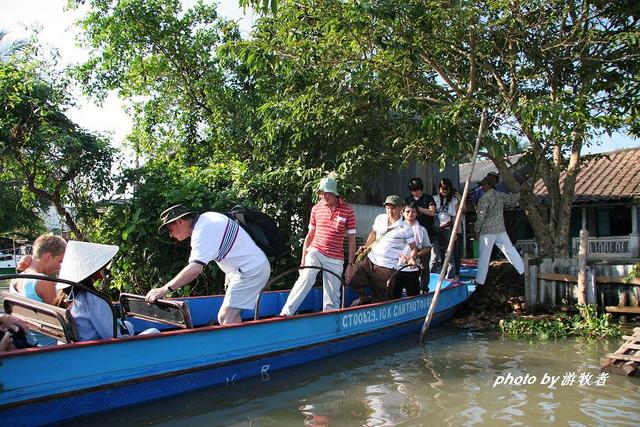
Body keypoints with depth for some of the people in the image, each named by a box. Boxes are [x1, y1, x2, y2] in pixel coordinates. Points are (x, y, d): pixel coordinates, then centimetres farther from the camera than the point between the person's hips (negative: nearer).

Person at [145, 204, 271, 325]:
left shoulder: (202, 232, -21)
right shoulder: (206, 217, 9)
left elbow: (195, 268, -32)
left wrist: (163, 290, -32)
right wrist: (229, 276, 13)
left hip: (251, 270, -10)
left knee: (225, 318, -13)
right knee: (232, 317, 14)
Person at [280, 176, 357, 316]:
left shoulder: (347, 211, -3)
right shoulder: (316, 209, 4)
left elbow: (352, 239, 1)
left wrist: (350, 265, -2)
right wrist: (303, 259, 11)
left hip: (335, 259, 0)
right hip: (315, 252, 1)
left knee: (332, 298, 2)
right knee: (306, 278, -26)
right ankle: (286, 313, -29)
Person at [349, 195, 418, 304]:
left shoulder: (405, 228, -10)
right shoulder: (379, 218, 5)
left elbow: (414, 248, -4)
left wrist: (412, 258, -24)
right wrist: (366, 246, 10)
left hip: (387, 268, -5)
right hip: (370, 260, 5)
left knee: (379, 299, -1)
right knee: (354, 282, 0)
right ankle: (364, 299, 25)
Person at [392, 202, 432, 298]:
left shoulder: (421, 230, 5)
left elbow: (428, 248, 5)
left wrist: (415, 255, -11)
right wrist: (401, 255, -14)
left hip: (413, 268, 0)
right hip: (397, 267, 0)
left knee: (413, 295, 2)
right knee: (395, 295, 4)